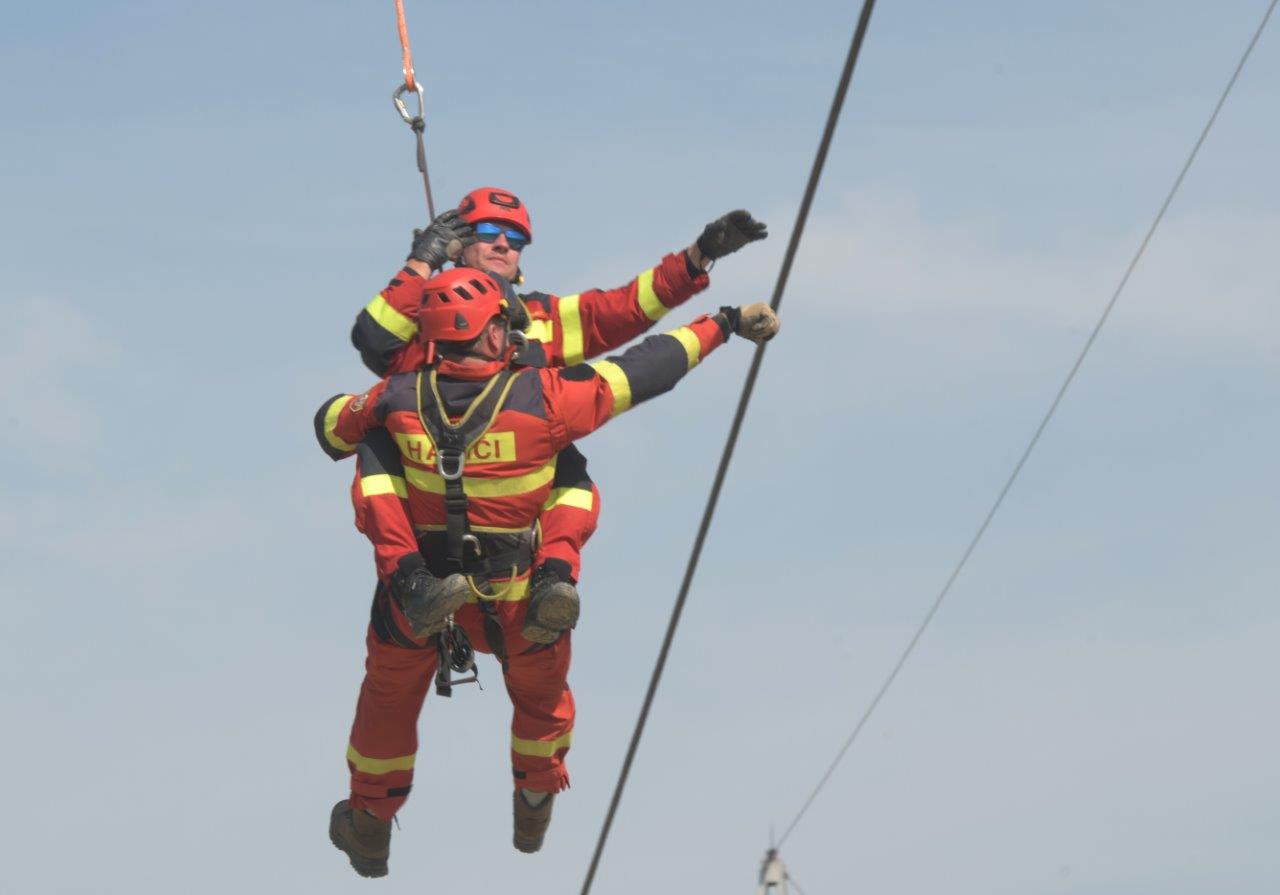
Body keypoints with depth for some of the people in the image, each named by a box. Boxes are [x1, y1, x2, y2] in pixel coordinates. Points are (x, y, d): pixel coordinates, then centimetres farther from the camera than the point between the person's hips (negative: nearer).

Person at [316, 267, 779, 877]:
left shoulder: (400, 398, -14)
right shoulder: (541, 397, -22)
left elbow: (332, 426, 6)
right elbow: (639, 373, -13)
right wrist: (722, 324, -3)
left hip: (416, 589, 1)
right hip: (517, 597, -1)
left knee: (389, 697, 27)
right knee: (541, 695, 30)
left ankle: (369, 828, 42)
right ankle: (534, 815, 50)